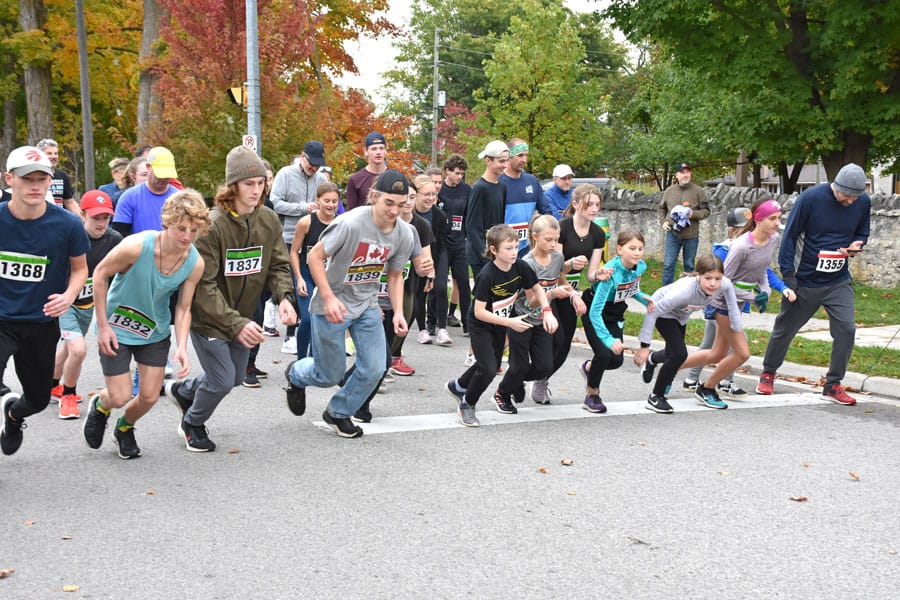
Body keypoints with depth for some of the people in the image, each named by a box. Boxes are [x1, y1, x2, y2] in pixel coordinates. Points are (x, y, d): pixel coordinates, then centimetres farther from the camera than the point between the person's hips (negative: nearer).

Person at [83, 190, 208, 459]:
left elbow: (183, 309, -9)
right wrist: (102, 325, -14)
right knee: (120, 397, -3)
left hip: (156, 332, 4)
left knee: (149, 397, 4)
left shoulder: (195, 263, -18)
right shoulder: (136, 246, -31)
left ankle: (124, 428, 39)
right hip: (116, 328, -3)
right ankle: (99, 404, 37)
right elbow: (100, 274, -15)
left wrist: (181, 347, -24)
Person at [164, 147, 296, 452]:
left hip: (243, 315, 7)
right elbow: (203, 285, -26)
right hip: (208, 318, -7)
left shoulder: (269, 220, -7)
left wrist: (285, 296, -20)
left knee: (236, 377, 19)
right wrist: (235, 323, -33)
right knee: (222, 381, -5)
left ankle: (182, 390, 49)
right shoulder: (212, 225, -26)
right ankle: (193, 423, 28)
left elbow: (278, 265, 1)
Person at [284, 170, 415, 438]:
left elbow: (395, 276, 7)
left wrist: (398, 312, -6)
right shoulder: (350, 224, -26)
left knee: (374, 369, -4)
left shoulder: (404, 235, -7)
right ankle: (296, 374, 41)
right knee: (330, 375, 5)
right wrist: (328, 298, -25)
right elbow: (315, 257, -18)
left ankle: (339, 413, 23)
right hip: (331, 306, -5)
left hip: (367, 305, 5)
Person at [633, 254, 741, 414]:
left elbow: (732, 305, -10)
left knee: (672, 355, 20)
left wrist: (737, 329, 0)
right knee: (680, 354, -20)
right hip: (663, 312, -6)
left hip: (680, 314, 6)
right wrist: (645, 345, -32)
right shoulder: (684, 290, -44)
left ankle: (651, 360, 58)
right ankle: (655, 397, -2)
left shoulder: (725, 285, -32)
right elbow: (652, 312, -36)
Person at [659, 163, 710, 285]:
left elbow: (706, 211, 1)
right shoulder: (669, 190, 5)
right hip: (672, 233, 1)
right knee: (668, 264, 2)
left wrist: (693, 214, -17)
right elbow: (662, 208, 18)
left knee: (689, 265, 10)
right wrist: (663, 222, 2)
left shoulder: (698, 191, -3)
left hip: (691, 235, -1)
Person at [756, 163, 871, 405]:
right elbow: (790, 235, -10)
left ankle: (833, 385, 4)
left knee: (846, 329, -11)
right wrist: (788, 274, -13)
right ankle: (768, 374, 32)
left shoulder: (863, 202, -3)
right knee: (785, 329, 11)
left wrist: (856, 245, -10)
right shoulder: (811, 198, -16)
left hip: (839, 283, 3)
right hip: (804, 282, -3)